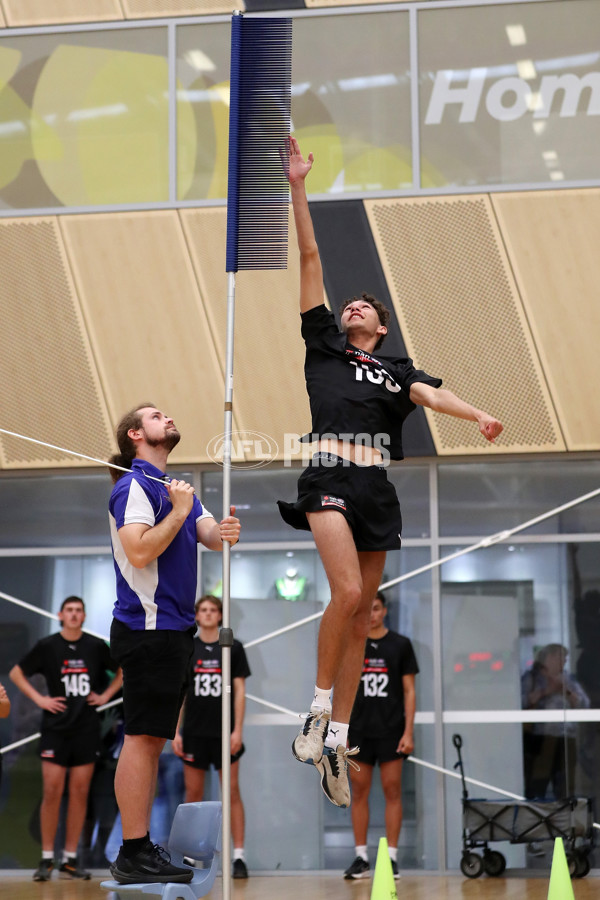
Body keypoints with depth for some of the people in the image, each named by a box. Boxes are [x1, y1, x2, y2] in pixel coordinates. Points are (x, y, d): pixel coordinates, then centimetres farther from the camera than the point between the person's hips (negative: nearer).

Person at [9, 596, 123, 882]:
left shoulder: (96, 646, 2)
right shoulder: (47, 646, -2)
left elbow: (123, 670, 16)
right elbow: (16, 673, 6)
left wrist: (106, 695, 4)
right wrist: (39, 699, -3)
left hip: (87, 729, 2)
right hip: (56, 728, -2)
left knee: (80, 793, 3)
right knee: (52, 792, -7)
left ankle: (70, 861, 9)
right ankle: (46, 860, 2)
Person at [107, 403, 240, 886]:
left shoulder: (177, 486, 18)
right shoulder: (134, 485, -10)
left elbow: (207, 533, 6)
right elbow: (139, 552, -21)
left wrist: (225, 530, -15)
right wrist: (179, 511, -16)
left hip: (174, 627, 9)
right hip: (148, 627, -9)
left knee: (153, 738, 11)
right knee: (142, 737, -8)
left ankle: (143, 846, 17)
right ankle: (133, 854, -5)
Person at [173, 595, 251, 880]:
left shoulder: (233, 648, 2)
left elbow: (239, 691, 1)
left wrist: (237, 730, -7)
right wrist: (175, 732, 0)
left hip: (224, 733, -1)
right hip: (194, 733, 1)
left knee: (232, 792, -2)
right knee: (193, 794, 4)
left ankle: (239, 856, -1)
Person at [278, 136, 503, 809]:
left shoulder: (397, 370, 21)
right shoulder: (324, 344, 16)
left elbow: (429, 394, 0)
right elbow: (309, 260, 12)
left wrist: (477, 414, -21)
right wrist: (298, 187, 9)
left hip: (378, 487, 4)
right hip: (330, 475, -4)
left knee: (361, 615, 2)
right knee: (347, 592, -23)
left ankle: (336, 742, 7)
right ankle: (317, 710, -7)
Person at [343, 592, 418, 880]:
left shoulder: (400, 645, 2)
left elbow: (409, 691, 1)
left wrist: (408, 732, -6)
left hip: (391, 731, -2)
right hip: (358, 731, 2)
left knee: (392, 791, -2)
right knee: (359, 792, 2)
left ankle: (391, 857, 3)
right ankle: (361, 858, 7)